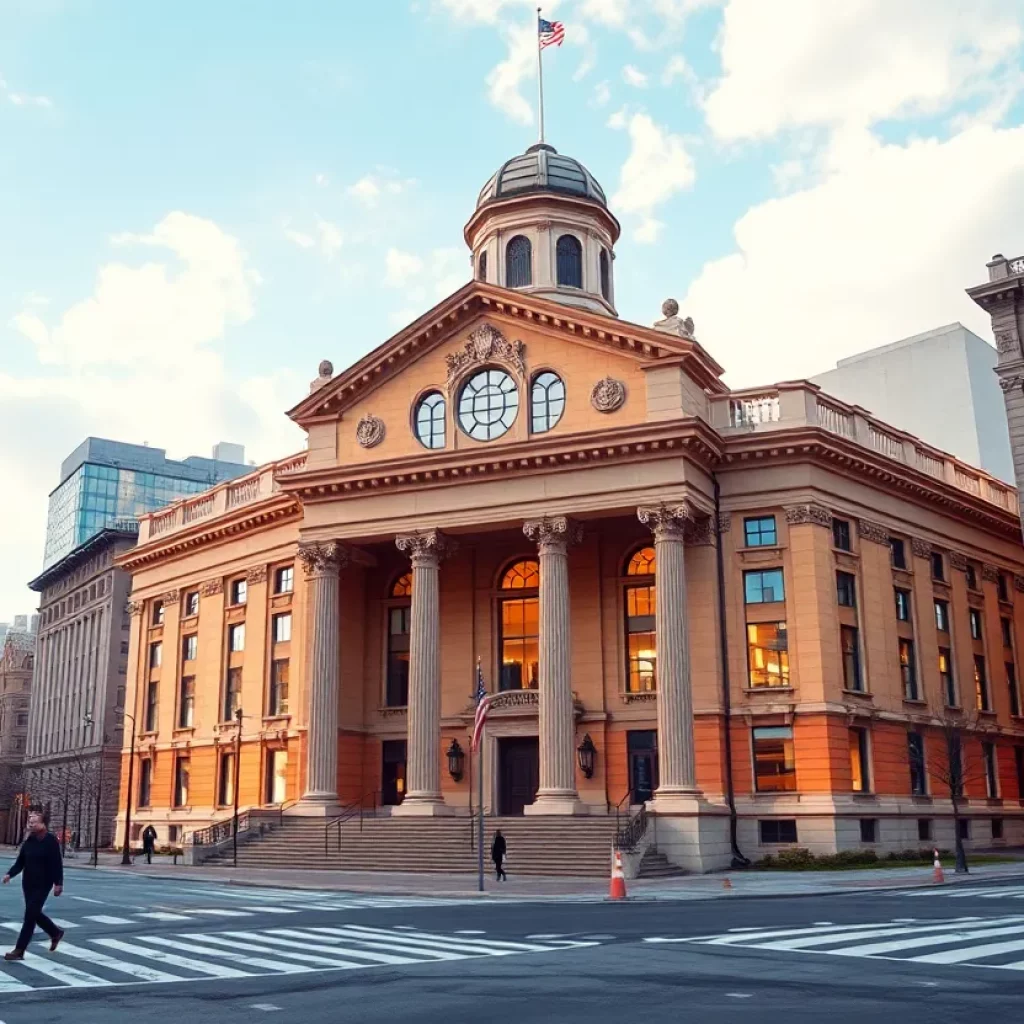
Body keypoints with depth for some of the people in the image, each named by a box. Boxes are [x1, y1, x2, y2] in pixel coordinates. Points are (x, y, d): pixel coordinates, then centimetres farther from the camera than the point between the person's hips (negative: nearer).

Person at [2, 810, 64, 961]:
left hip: (43, 884, -7)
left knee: (30, 915, -7)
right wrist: (10, 874, -10)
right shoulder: (28, 840, 5)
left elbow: (57, 863, -14)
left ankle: (19, 950, -3)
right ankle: (56, 933, 36)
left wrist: (58, 883, -17)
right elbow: (20, 861, 7)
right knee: (34, 913, 14)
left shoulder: (51, 840, -13)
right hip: (28, 883, 7)